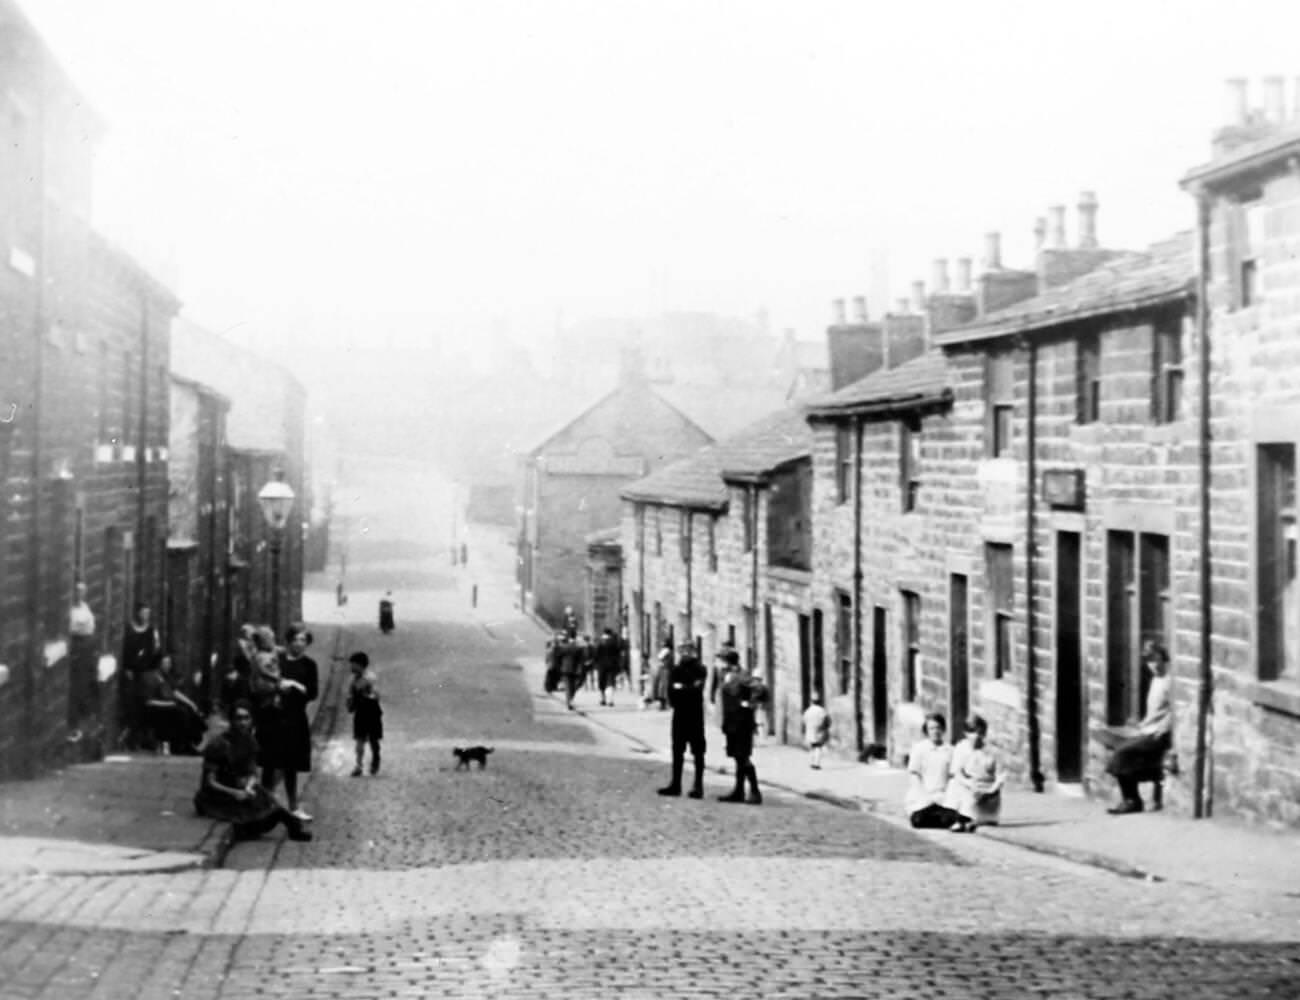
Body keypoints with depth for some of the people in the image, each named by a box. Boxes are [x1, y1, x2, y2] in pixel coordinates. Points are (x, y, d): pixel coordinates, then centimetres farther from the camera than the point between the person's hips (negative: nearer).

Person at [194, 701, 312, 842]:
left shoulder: (250, 741, 0)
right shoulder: (218, 744, -20)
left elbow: (252, 774, 3)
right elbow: (210, 782, -20)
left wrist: (248, 788, -20)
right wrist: (234, 793, -33)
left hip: (237, 789, 7)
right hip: (214, 797, -7)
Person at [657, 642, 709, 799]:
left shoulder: (700, 670, -5)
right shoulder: (676, 669, 7)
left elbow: (696, 689, -17)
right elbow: (671, 690, -2)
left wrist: (681, 689, -12)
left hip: (695, 715, -5)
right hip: (679, 714, 5)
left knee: (697, 751, -1)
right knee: (677, 750, 9)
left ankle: (698, 786, 1)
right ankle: (675, 784, 16)